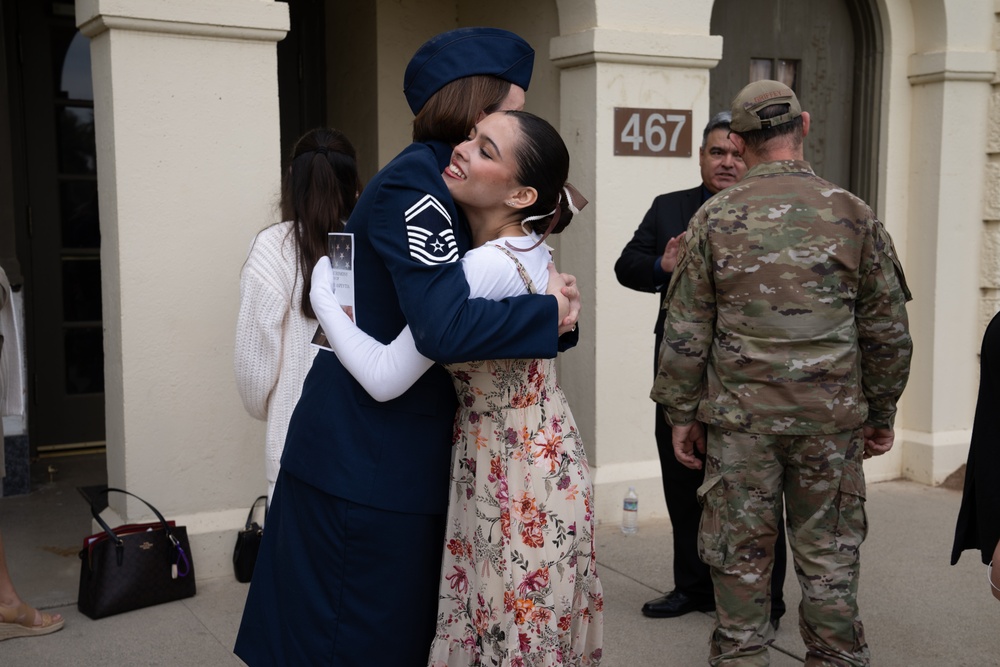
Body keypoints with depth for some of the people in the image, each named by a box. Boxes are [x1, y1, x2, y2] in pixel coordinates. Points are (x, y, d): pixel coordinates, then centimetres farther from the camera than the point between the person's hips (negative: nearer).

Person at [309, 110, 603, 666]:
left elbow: (385, 377, -25)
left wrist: (324, 295, -12)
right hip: (542, 466, 9)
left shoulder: (486, 268, -27)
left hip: (517, 485, -9)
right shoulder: (528, 245, -1)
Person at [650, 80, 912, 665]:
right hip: (832, 418, 1)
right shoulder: (854, 215, -1)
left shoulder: (716, 218, -3)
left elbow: (686, 331, -2)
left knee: (740, 554, 10)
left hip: (740, 416, 0)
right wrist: (881, 413, 14)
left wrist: (682, 412, 7)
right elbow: (888, 331, 4)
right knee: (829, 557, 11)